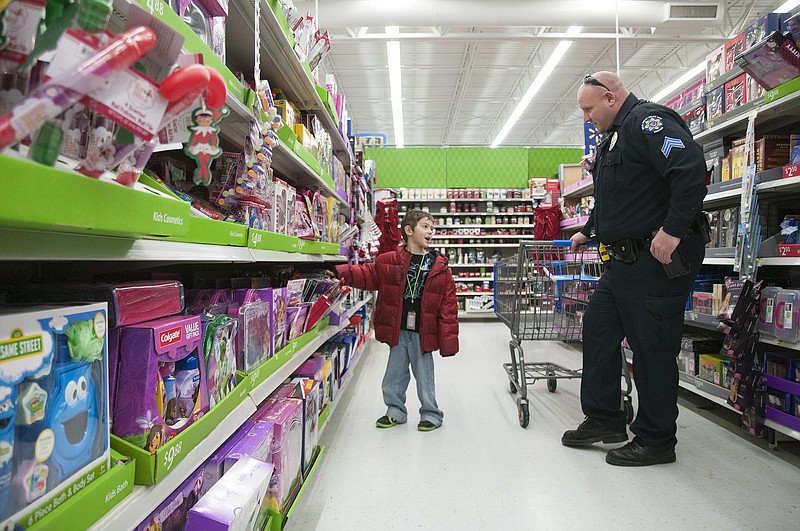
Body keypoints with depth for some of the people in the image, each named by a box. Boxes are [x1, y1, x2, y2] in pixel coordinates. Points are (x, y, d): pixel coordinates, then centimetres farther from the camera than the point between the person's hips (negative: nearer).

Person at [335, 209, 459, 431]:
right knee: (394, 374, 15)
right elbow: (367, 275, 5)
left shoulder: (440, 267, -5)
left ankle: (431, 414, 30)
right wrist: (341, 272, -10)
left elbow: (448, 304, -5)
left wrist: (448, 337, -8)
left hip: (423, 332, -2)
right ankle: (395, 411, 36)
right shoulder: (390, 261, -2)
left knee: (424, 376, 10)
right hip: (398, 331, 2)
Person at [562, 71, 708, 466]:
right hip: (625, 259, 11)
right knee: (599, 330, 12)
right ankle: (604, 421, 24)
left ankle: (656, 441, 15)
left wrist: (672, 230, -29)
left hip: (659, 260, -11)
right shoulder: (614, 137, 20)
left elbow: (691, 169, -26)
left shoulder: (648, 121, -11)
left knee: (652, 349, -1)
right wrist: (588, 231, 37)